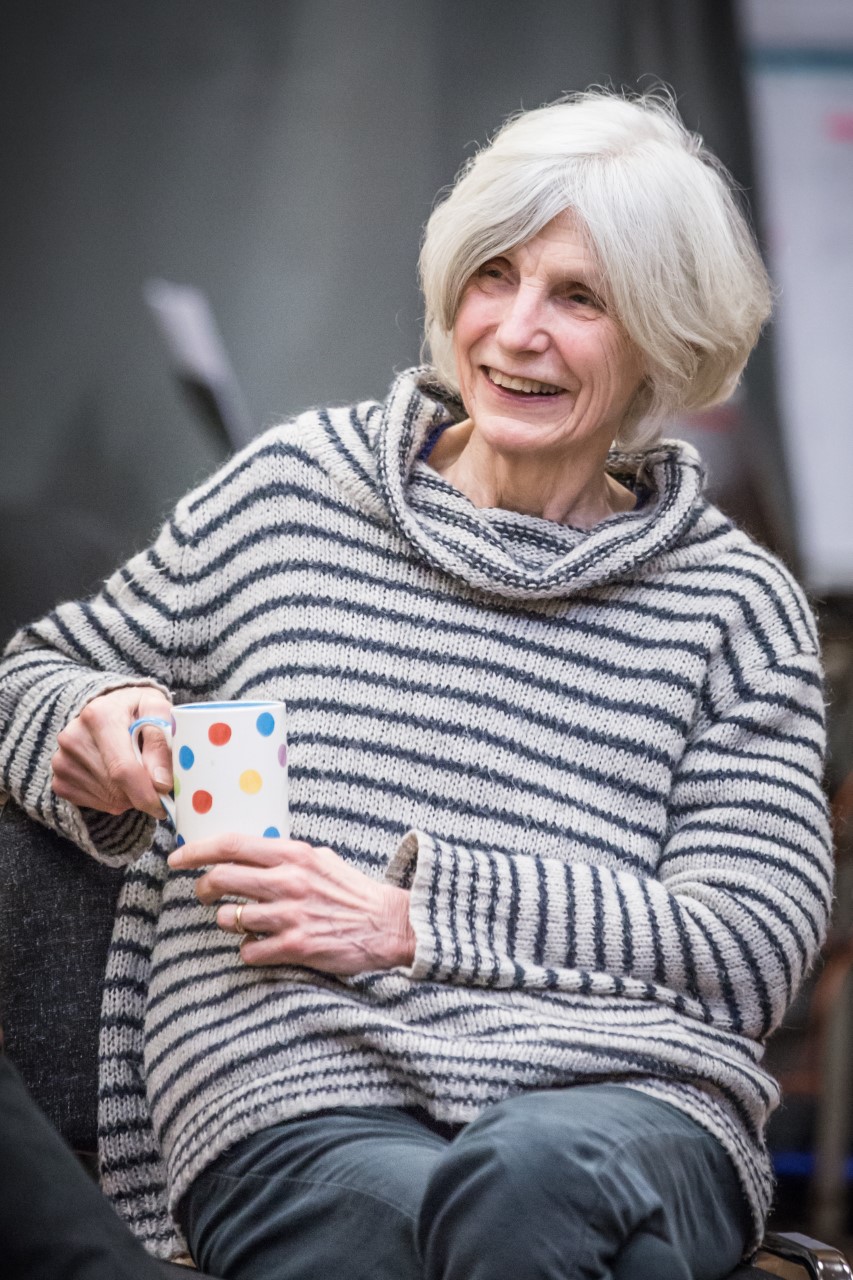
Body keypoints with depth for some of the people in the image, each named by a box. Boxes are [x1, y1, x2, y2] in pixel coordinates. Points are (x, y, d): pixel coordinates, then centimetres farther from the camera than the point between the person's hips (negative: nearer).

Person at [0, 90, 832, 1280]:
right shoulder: (291, 491, 17)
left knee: (534, 1178, -38)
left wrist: (415, 914, -6)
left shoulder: (735, 604, 14)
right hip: (296, 1083, 0)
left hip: (628, 1098, 0)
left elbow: (753, 944, 4)